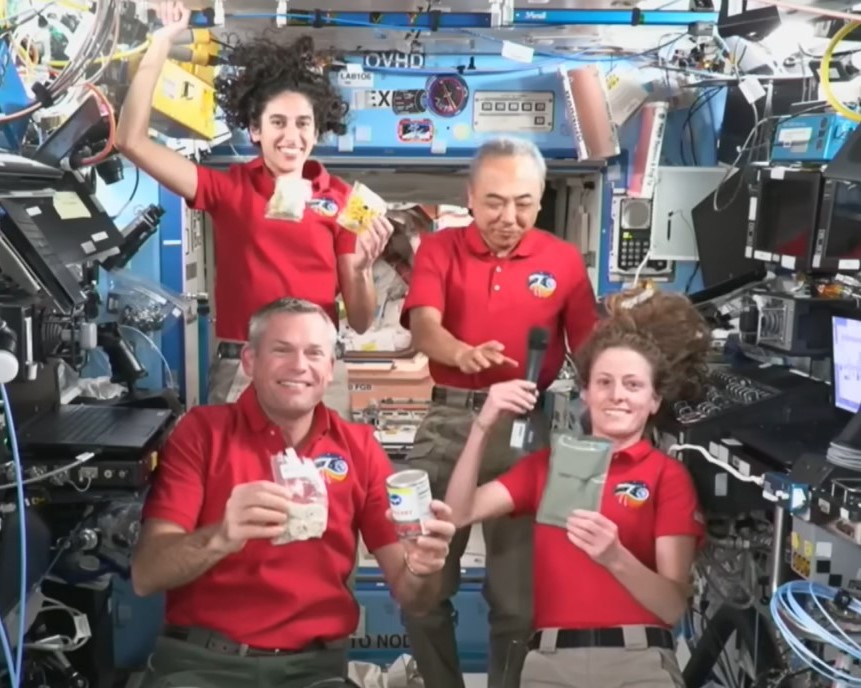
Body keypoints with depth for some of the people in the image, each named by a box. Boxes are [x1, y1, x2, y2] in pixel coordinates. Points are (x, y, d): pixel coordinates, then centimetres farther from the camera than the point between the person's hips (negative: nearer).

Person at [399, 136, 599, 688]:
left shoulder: (564, 260, 5)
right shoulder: (439, 249, 4)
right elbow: (423, 326, -13)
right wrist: (464, 353, -34)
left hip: (525, 426, 0)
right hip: (448, 421, 1)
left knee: (517, 588, 8)